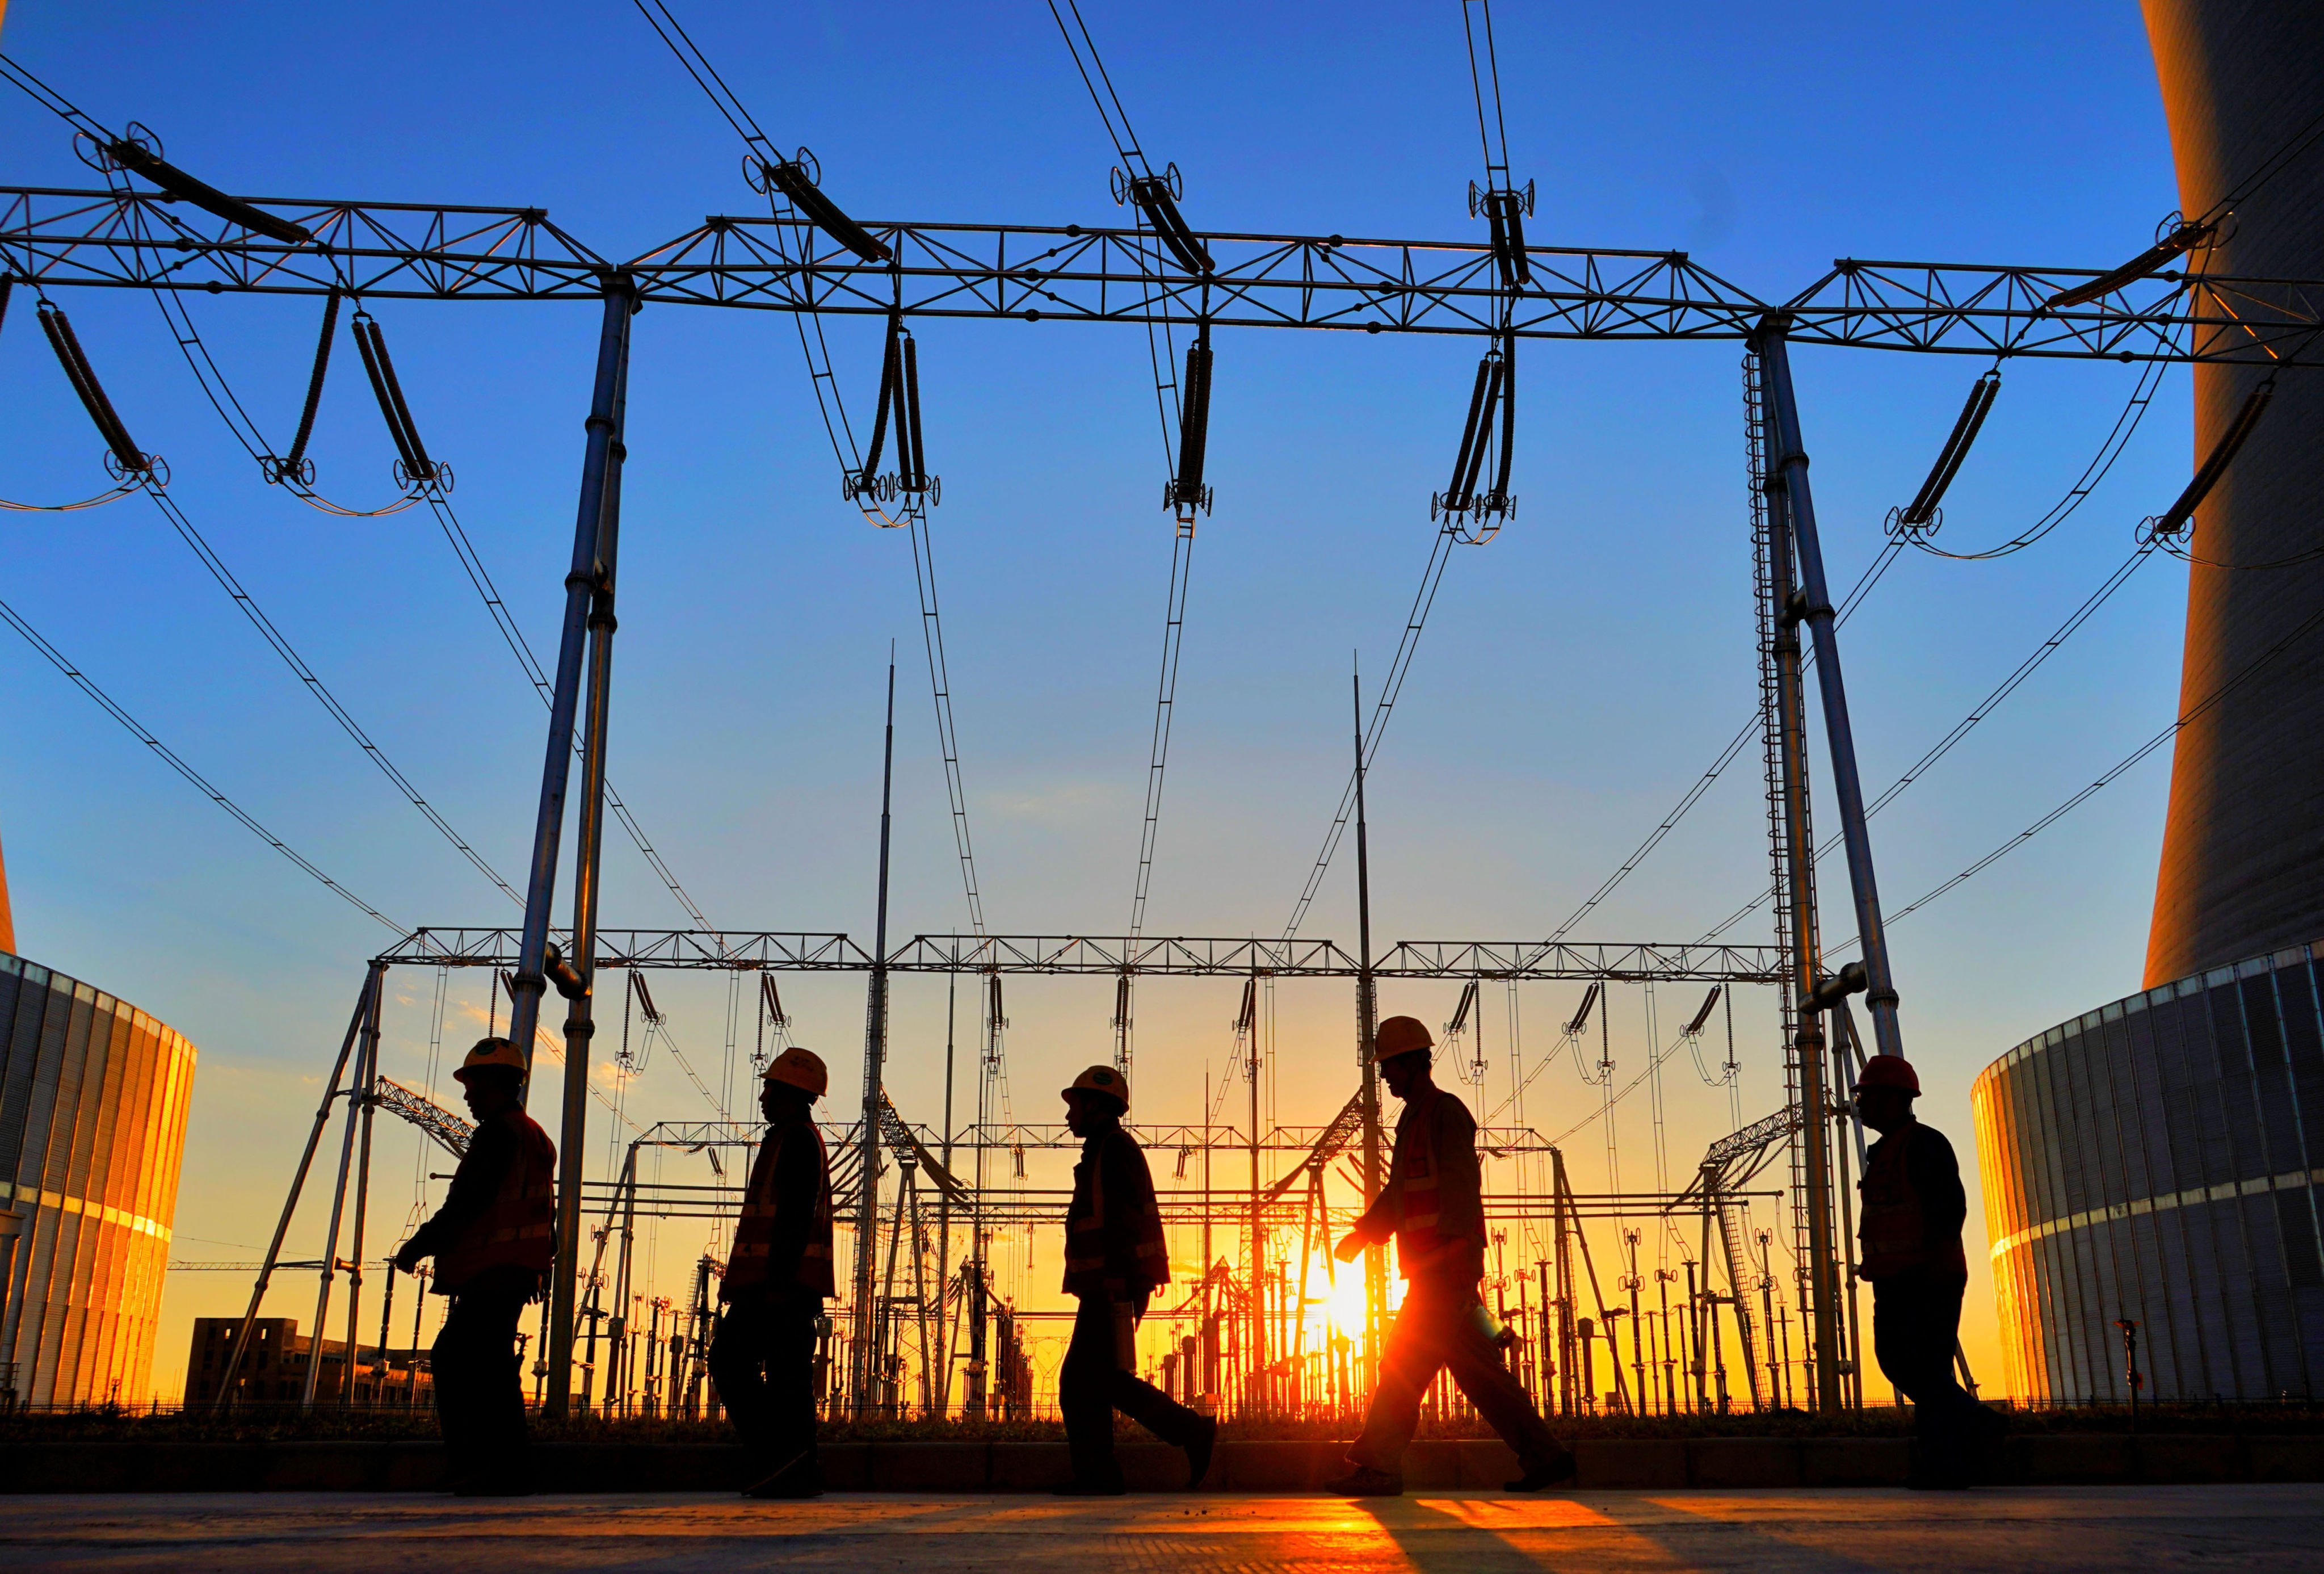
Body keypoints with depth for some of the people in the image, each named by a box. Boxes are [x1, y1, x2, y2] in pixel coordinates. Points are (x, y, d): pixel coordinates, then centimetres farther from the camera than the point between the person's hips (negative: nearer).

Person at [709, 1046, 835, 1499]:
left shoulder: (795, 1140, -10)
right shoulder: (804, 1141, 23)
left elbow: (795, 1215, -20)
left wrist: (778, 1281, -24)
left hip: (780, 1279, -10)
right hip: (796, 1285, 10)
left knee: (730, 1361, -8)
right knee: (788, 1374, 7)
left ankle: (777, 1451, -12)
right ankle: (798, 1472, 5)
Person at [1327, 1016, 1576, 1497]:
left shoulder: (1445, 1111, -8)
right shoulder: (1412, 1119, 21)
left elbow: (1460, 1184, -18)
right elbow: (1397, 1193, 26)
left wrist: (1452, 1250, -26)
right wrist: (1360, 1233, 15)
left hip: (1448, 1264, -9)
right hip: (1431, 1270, 9)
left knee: (1404, 1364, -8)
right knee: (1478, 1370, 9)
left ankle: (1378, 1467, -6)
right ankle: (1543, 1455, 13)